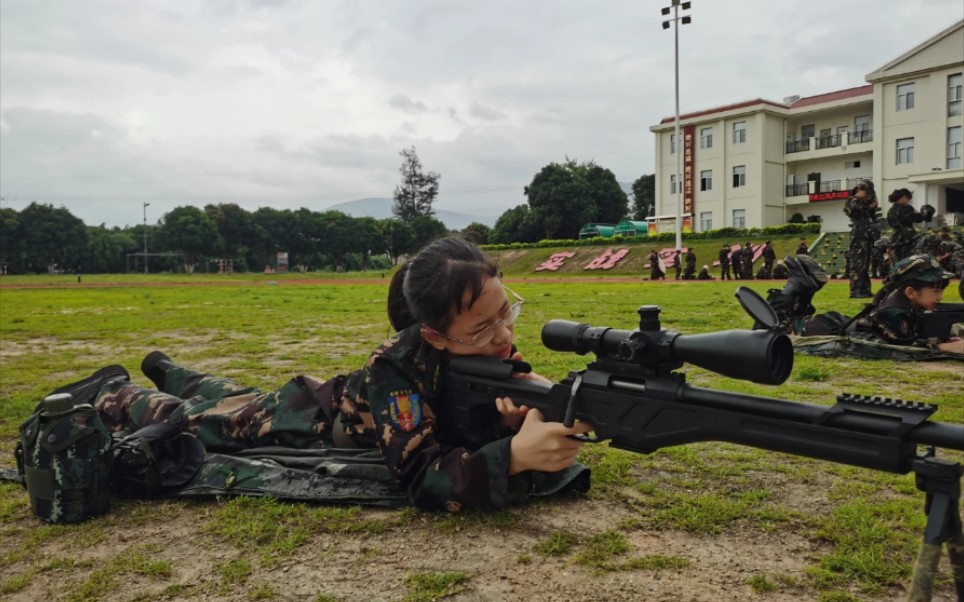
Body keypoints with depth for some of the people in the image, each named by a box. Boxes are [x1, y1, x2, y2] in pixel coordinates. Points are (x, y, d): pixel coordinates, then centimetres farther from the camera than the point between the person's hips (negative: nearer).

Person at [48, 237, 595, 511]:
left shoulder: (493, 348, -26)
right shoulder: (398, 368, -45)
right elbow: (423, 479, -50)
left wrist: (535, 410, -41)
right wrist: (514, 454, -66)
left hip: (347, 396, 6)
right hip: (317, 420, -6)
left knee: (237, 398, 33)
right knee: (192, 421, 18)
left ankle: (165, 370, 62)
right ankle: (111, 392, 48)